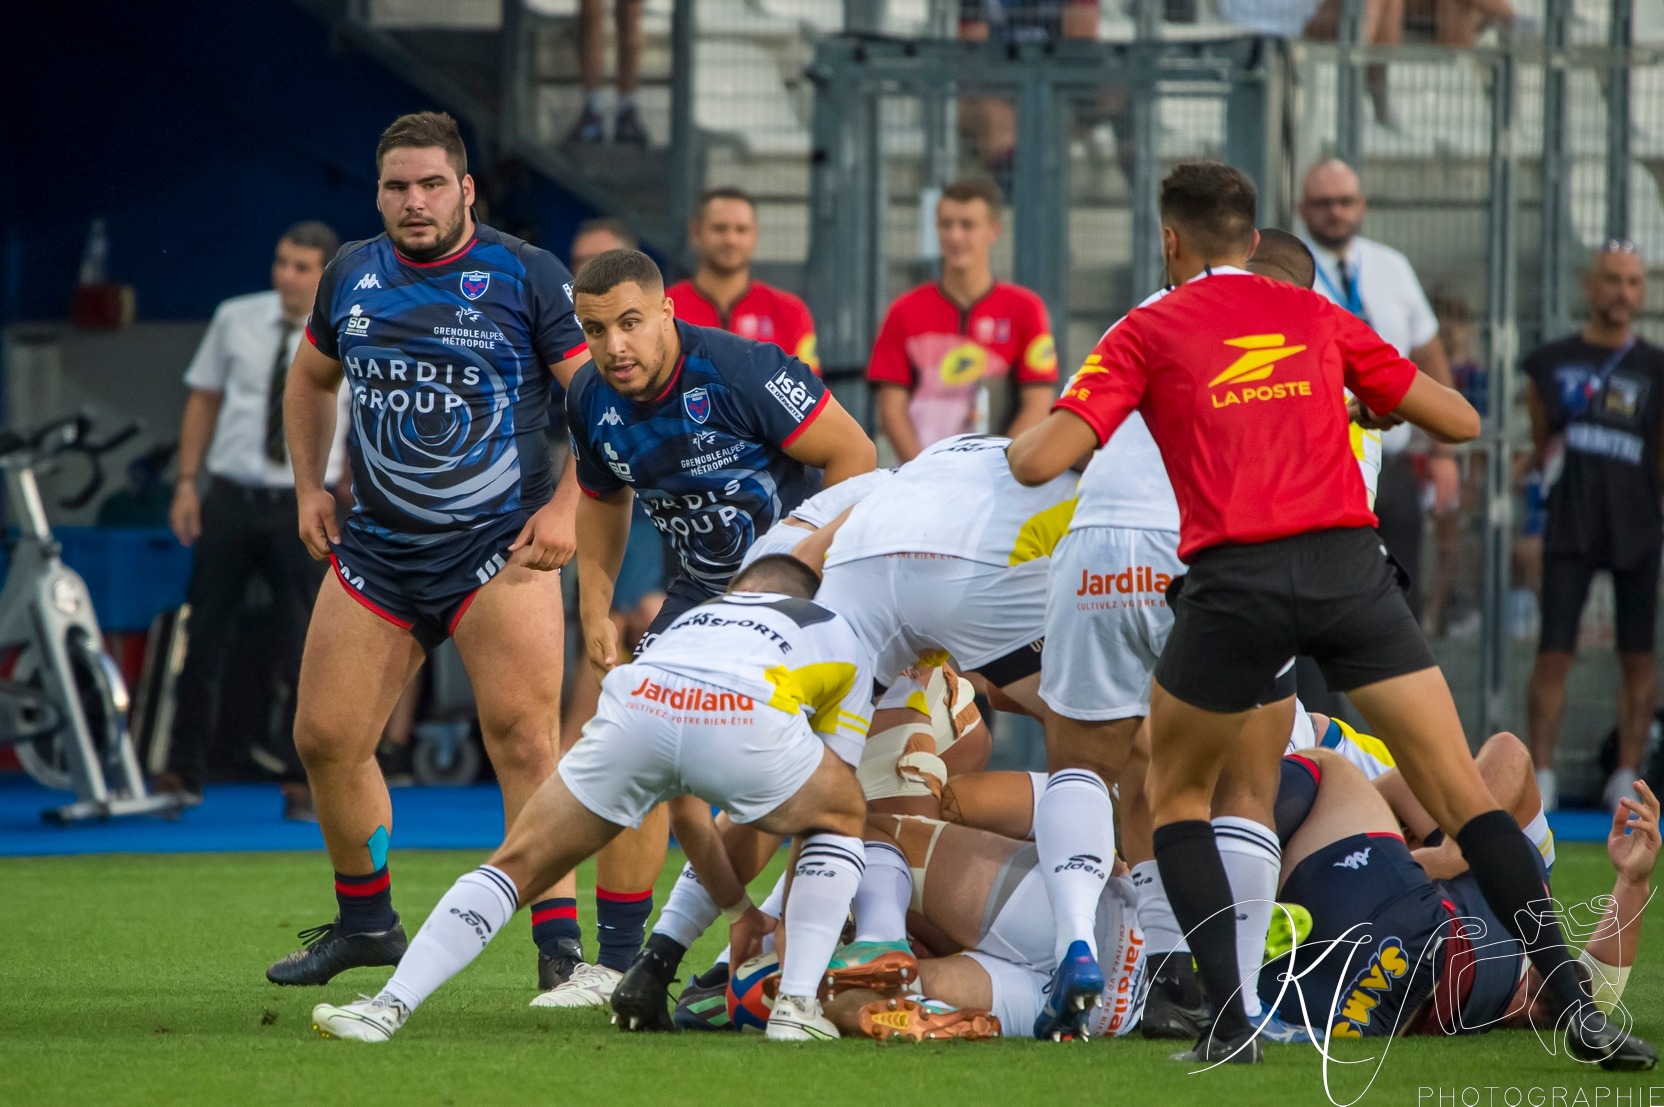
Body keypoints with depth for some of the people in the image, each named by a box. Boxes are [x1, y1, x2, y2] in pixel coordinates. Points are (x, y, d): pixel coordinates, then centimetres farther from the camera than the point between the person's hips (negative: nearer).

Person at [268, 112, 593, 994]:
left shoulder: (526, 276, -6)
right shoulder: (351, 275, 8)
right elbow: (310, 380, 25)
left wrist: (565, 505, -15)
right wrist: (309, 487, 15)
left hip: (500, 546, -5)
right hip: (376, 550, 5)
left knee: (523, 732, -17)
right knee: (325, 738, 5)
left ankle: (557, 940, -16)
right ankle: (364, 920, 25)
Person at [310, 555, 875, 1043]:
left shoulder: (695, 617, 46)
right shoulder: (842, 636, 38)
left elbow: (685, 807, 49)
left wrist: (741, 907, 56)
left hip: (636, 709, 2)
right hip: (749, 722, -2)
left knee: (516, 866, 18)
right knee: (843, 818, 31)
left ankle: (389, 1007, 2)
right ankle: (797, 1005, 17)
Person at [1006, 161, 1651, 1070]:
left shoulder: (1146, 333, 11)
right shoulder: (1317, 319, 18)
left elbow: (1040, 462, 2)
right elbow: (1459, 422, 20)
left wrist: (1021, 435, 25)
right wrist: (1377, 405, 40)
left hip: (1233, 580, -2)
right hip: (1349, 566, 2)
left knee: (1177, 795, 21)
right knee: (1460, 792, 5)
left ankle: (1230, 1023, 6)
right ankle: (1576, 1008, -7)